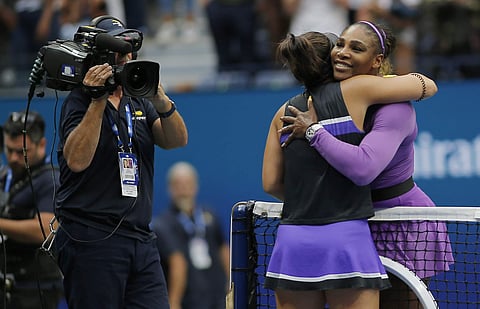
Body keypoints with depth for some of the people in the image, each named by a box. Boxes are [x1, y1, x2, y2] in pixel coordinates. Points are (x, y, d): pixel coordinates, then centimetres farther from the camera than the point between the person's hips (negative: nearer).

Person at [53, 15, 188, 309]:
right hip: (91, 239, -6)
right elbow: (76, 160, -18)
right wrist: (98, 101, -19)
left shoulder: (139, 102, 17)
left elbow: (177, 139, 1)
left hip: (141, 239, 6)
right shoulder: (80, 101, -2)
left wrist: (160, 100, -17)